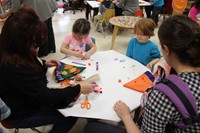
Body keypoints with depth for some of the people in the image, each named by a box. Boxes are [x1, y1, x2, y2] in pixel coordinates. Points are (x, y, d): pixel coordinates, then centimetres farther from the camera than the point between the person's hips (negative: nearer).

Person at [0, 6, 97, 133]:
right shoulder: (14, 67, -37)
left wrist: (44, 64, -4)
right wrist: (79, 89, -27)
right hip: (23, 114, -8)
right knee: (70, 116, -5)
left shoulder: (15, 53, -8)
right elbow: (44, 96, -32)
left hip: (31, 98, 9)